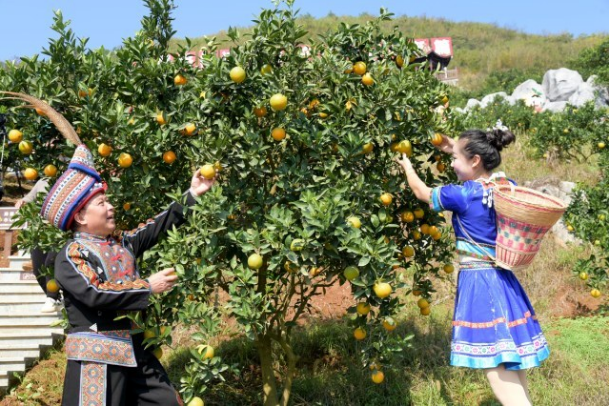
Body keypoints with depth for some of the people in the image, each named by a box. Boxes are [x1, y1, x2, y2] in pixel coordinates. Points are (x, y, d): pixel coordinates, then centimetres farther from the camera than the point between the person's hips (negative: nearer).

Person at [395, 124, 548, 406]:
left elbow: (423, 193, 6)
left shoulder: (461, 195, -14)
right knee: (510, 359, 15)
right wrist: (457, 150, 31)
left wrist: (407, 166, 24)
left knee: (493, 363, -5)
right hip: (504, 281, 7)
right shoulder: (510, 188, 3)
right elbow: (486, 175, 28)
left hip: (478, 282, -7)